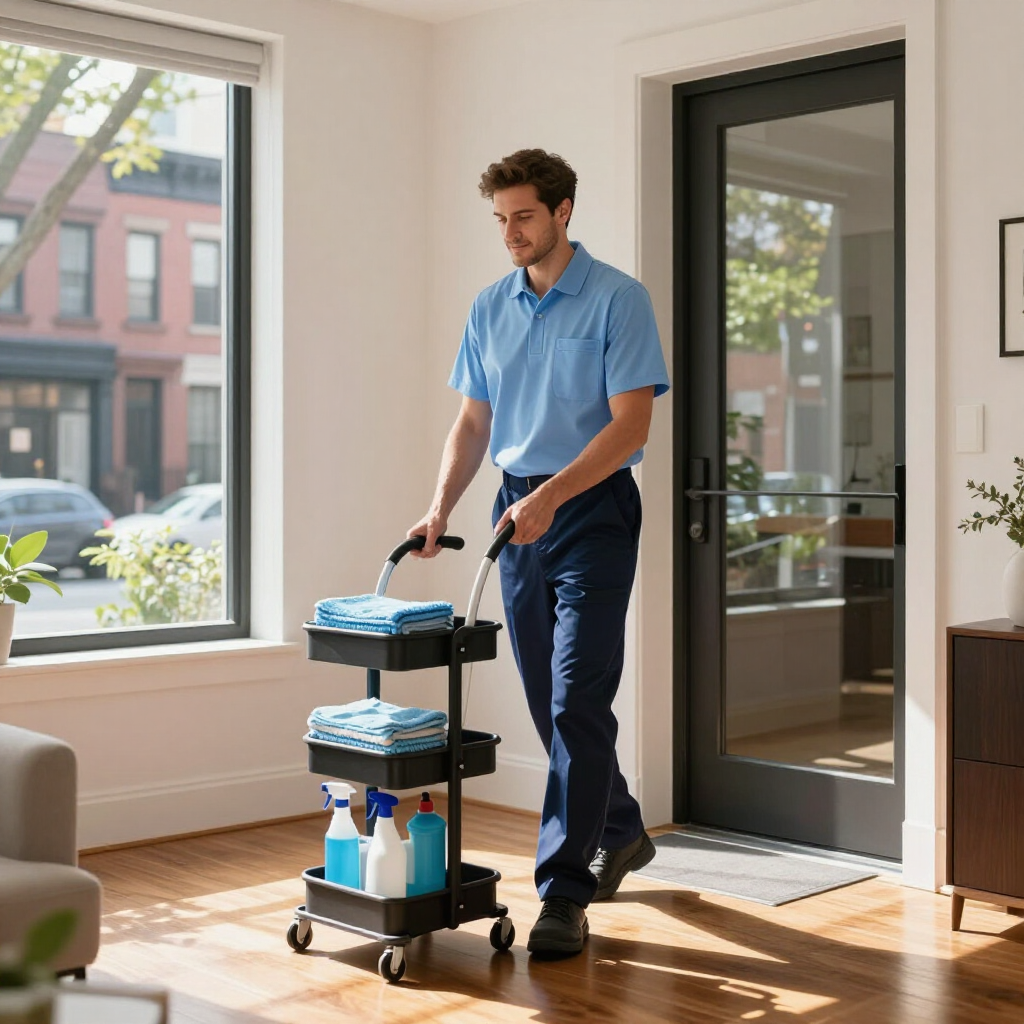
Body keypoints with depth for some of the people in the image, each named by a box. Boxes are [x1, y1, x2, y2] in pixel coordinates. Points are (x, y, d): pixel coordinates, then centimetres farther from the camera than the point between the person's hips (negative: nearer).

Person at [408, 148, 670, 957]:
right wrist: (441, 507, 0)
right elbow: (474, 420, 14)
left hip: (591, 511, -6)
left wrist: (551, 495, -24)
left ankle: (564, 894, -7)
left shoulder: (618, 299, -8)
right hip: (520, 511, 7)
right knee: (549, 701, 13)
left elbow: (631, 422, -15)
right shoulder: (490, 308, 11)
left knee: (577, 703, -11)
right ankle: (620, 832, 34)